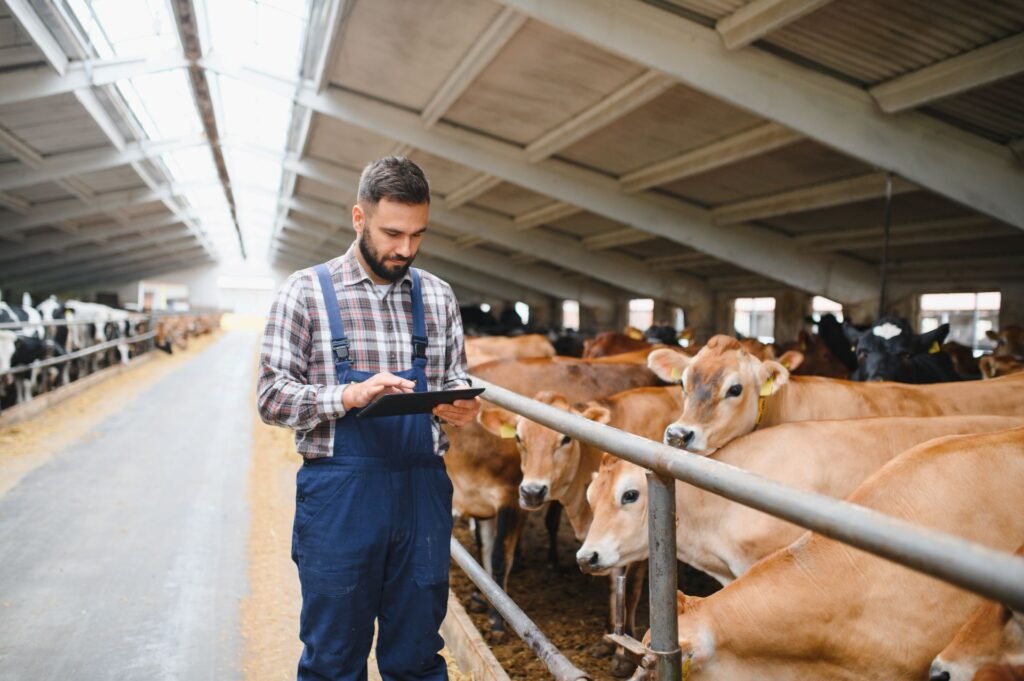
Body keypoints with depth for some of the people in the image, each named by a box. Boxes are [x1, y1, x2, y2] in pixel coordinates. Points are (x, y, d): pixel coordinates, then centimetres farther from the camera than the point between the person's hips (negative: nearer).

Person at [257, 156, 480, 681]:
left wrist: (462, 407, -9)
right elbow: (272, 395, -4)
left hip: (424, 491, 3)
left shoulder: (437, 296, 9)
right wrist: (349, 395, -20)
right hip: (338, 493, -3)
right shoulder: (307, 291, -2)